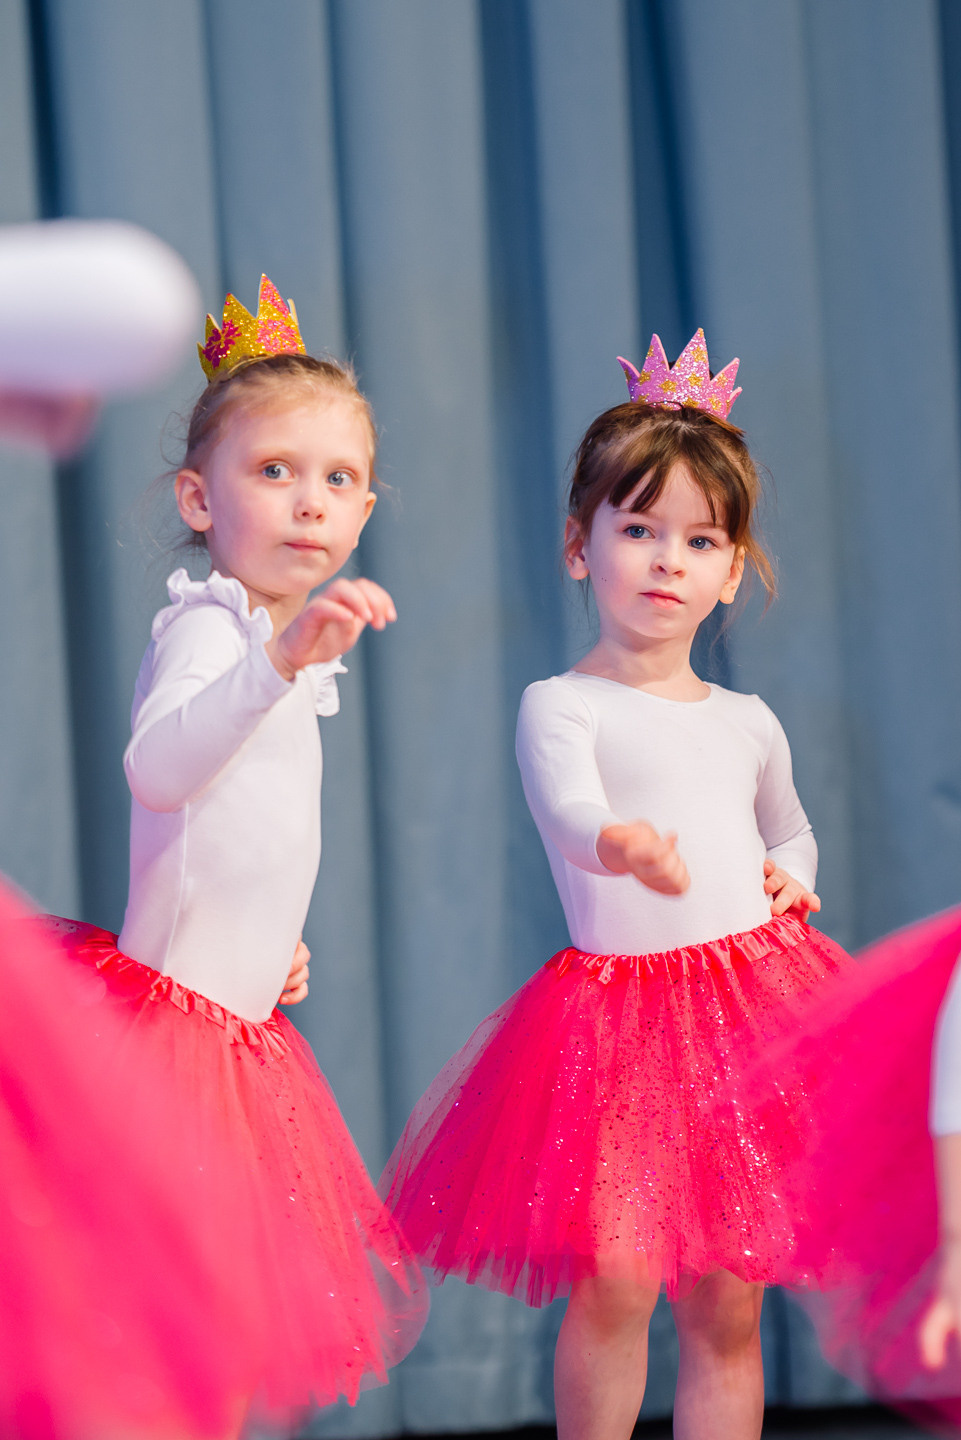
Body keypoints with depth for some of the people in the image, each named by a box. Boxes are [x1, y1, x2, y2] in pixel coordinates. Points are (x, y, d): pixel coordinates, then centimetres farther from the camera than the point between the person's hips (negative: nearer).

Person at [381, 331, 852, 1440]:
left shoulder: (748, 724, 15)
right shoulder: (561, 707, -2)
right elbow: (569, 810, -23)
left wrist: (791, 880, 12)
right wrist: (625, 845, -44)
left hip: (750, 1003, 4)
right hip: (619, 1007, -4)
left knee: (726, 1308, 6)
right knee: (614, 1285, -14)